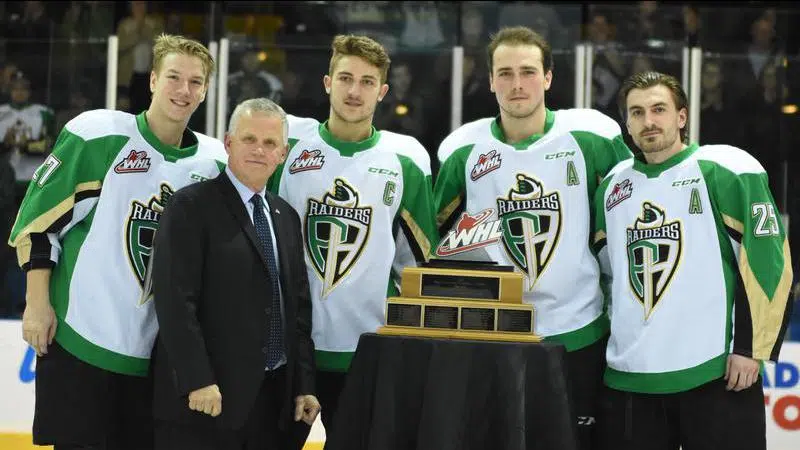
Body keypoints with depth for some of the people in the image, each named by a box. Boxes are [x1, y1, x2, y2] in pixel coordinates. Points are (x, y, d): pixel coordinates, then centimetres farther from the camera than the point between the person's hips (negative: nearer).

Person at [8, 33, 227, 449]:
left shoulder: (215, 161, 5)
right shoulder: (99, 134, -9)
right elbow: (39, 218, -7)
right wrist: (37, 302, -9)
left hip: (159, 351, 5)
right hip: (80, 337, -5)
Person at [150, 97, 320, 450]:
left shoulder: (286, 217, 16)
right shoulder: (192, 206, -6)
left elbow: (298, 306, 16)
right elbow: (175, 299, -13)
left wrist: (303, 386, 10)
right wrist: (198, 381, -19)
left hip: (275, 397, 7)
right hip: (206, 396, -7)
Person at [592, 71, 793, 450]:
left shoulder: (725, 171, -5)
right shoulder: (613, 185, 13)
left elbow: (769, 262, -10)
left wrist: (752, 347, -13)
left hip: (716, 373, -5)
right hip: (629, 378, 6)